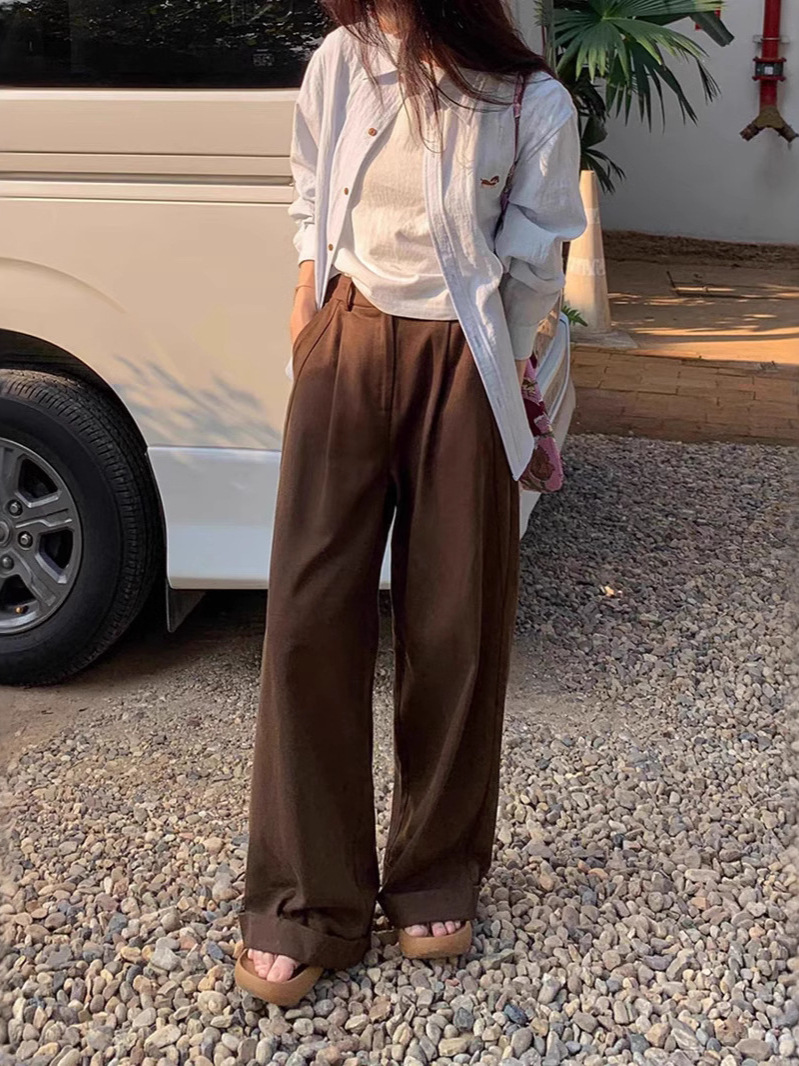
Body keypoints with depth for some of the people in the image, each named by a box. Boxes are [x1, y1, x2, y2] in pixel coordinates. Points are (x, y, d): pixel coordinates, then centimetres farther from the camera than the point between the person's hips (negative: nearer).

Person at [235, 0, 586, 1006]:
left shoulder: (531, 105, -9)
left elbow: (532, 263, 0)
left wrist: (499, 384, 4)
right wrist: (309, 294, 8)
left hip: (460, 369, -2)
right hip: (346, 351, 3)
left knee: (453, 628, 3)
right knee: (310, 616, -2)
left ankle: (437, 875, 25)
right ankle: (308, 904, 10)